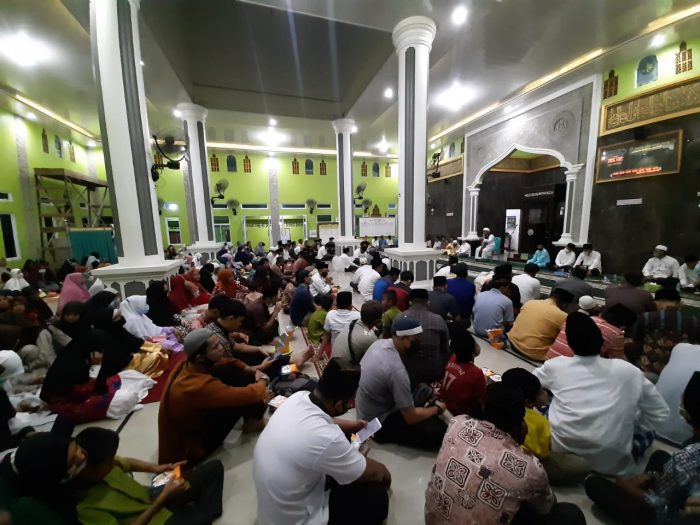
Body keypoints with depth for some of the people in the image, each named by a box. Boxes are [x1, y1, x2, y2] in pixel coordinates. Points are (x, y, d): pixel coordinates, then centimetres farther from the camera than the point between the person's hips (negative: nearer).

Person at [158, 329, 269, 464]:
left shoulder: (190, 364, -15)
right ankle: (253, 421, 9)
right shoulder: (200, 386, -40)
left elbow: (228, 364, 0)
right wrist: (263, 381, -14)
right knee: (246, 399, -21)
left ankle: (251, 418, 8)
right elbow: (252, 394, -36)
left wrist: (254, 372, -14)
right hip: (188, 447, -8)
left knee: (240, 375, -6)